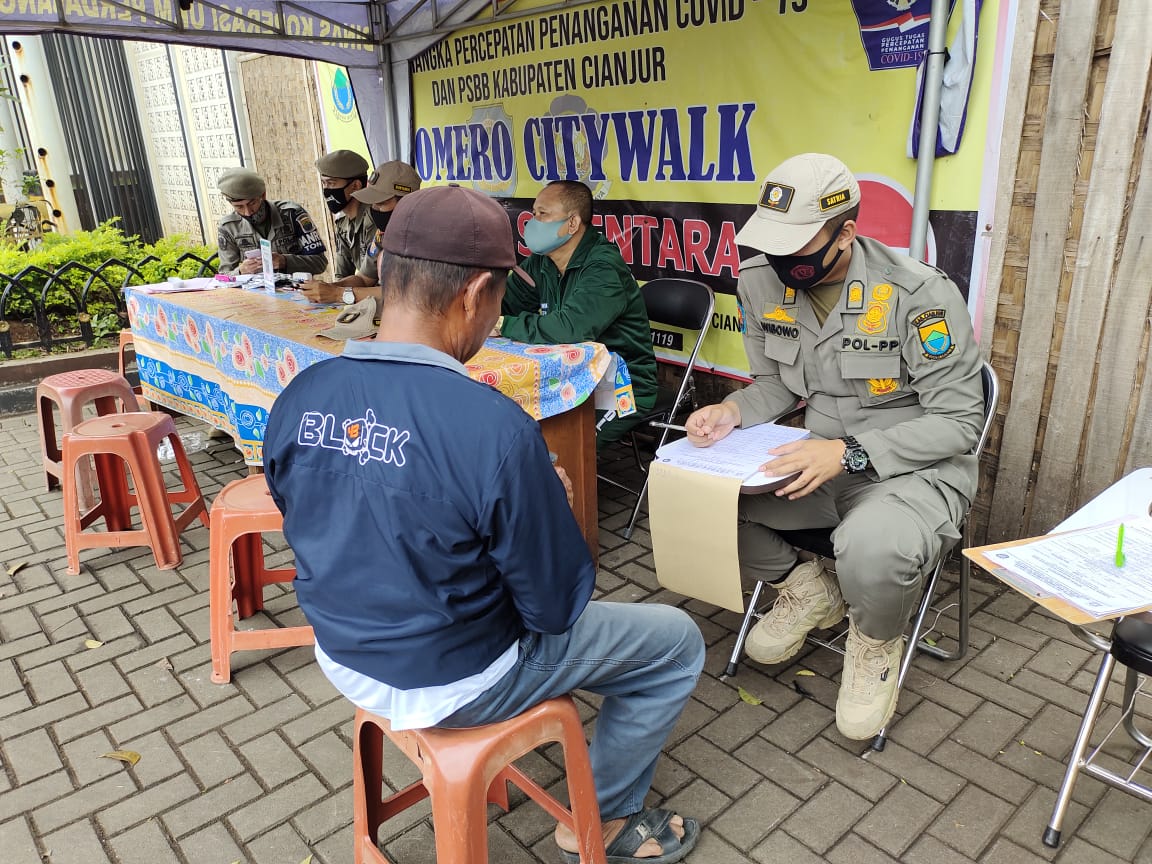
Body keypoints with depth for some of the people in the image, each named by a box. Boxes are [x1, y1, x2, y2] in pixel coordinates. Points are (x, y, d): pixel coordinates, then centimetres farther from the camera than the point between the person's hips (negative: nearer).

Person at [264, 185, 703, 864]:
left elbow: (333, 538, 5)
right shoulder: (495, 428, -32)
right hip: (451, 683, -6)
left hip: (343, 659, 7)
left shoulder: (296, 400, -12)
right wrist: (548, 504, -1)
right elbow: (556, 607, -20)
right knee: (677, 642, 11)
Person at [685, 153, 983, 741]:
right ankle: (807, 590, 12)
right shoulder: (762, 281, -4)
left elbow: (958, 423, -16)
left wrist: (851, 453, -30)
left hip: (916, 467, -5)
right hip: (818, 460, 6)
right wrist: (732, 411, -13)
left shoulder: (920, 294, -20)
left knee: (872, 554, -40)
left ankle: (877, 643, 2)